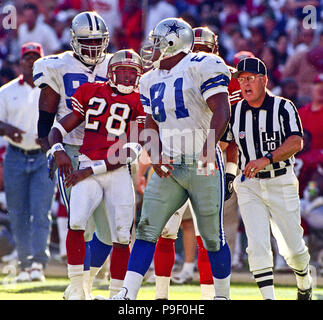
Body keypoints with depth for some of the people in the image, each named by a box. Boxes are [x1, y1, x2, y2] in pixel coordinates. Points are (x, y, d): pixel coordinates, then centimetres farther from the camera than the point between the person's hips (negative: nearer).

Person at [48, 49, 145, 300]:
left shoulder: (138, 103, 2)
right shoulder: (91, 92, 12)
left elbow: (129, 153, -6)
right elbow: (59, 128, 15)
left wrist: (90, 170, -12)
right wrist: (58, 150, -7)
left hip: (119, 174, 0)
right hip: (87, 170, 1)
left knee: (122, 237, -4)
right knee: (77, 222, -21)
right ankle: (77, 290, -12)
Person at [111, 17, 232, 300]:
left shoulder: (201, 67, -7)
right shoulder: (151, 81, 15)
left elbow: (221, 111, -16)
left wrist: (209, 145, -31)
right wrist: (155, 157, -2)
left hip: (203, 166, -6)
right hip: (169, 168, 6)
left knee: (212, 237, 3)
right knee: (147, 231, -5)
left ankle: (223, 296, 18)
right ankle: (127, 295, -8)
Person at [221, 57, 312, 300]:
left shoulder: (283, 107, -8)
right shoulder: (234, 112, 3)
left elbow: (296, 142, -21)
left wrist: (266, 159, -35)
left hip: (281, 183, -2)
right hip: (249, 186, 2)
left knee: (292, 247, 5)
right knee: (258, 245, -12)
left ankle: (305, 280, 35)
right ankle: (268, 297, -7)